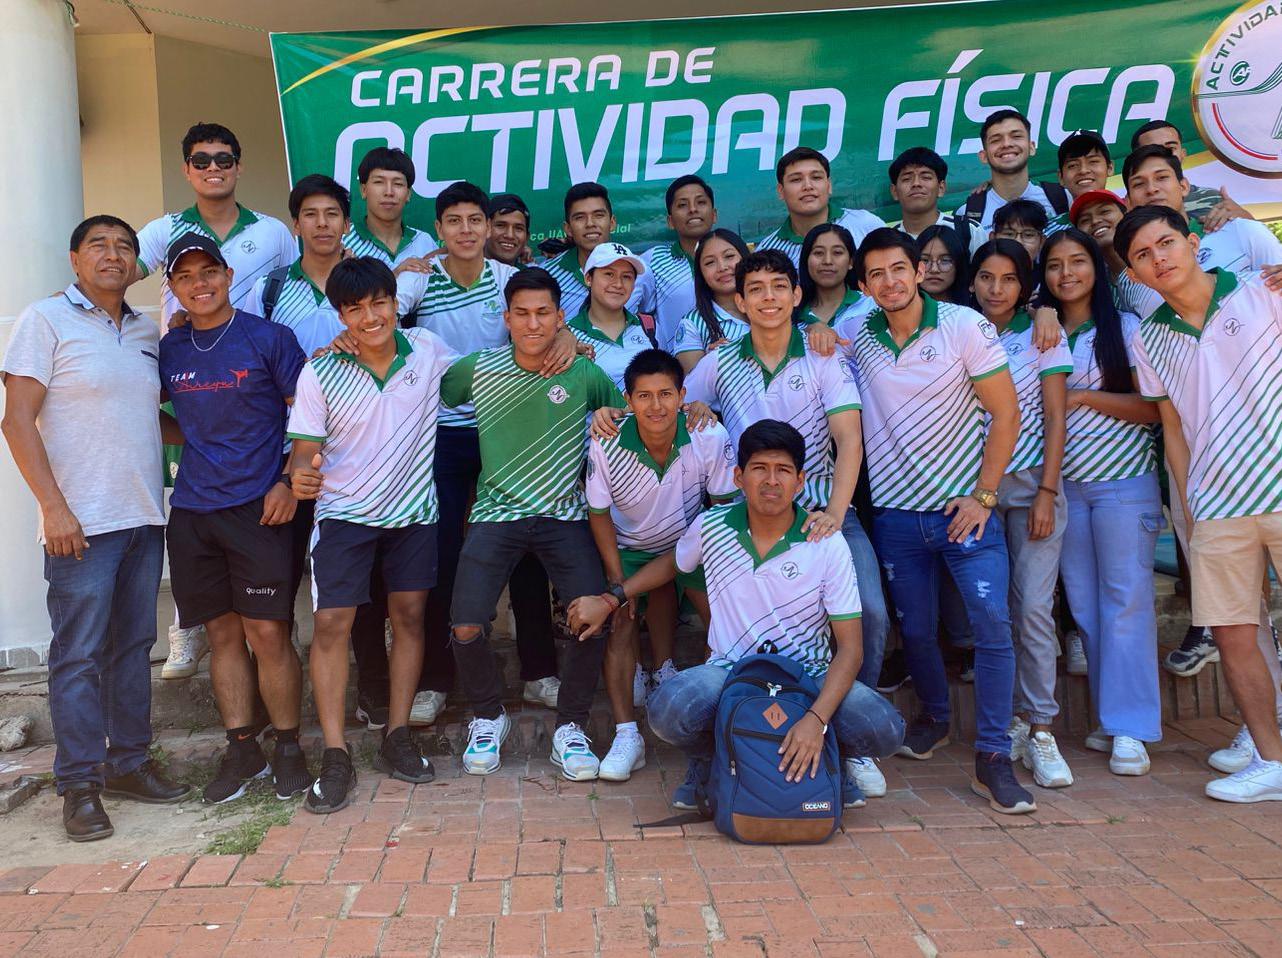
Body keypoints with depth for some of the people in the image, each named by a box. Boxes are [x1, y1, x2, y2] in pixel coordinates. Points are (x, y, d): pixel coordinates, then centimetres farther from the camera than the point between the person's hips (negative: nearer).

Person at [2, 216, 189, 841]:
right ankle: (79, 785, 9)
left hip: (145, 518, 6)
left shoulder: (147, 334, 14)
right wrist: (53, 507, -15)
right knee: (78, 655, -1)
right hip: (82, 522, -6)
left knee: (133, 647, 12)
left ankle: (128, 763, 23)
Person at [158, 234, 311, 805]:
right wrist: (187, 437, 5)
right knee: (223, 634, 8)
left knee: (268, 632, -4)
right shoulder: (169, 350, 10)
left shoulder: (269, 338, -1)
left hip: (257, 508, -4)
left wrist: (288, 482, -9)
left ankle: (288, 749, 10)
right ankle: (242, 750, 19)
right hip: (192, 512, 4)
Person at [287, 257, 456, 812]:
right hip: (344, 512, -2)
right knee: (332, 623, -8)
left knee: (409, 615, 7)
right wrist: (301, 475, -30)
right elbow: (306, 448, -7)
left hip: (413, 510, 2)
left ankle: (397, 739, 21)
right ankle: (335, 758, 1)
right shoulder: (320, 374, -9)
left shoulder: (428, 351, -5)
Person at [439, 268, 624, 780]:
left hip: (565, 515, 0)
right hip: (496, 513, 0)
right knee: (467, 628, -14)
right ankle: (488, 717, 18)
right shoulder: (477, 370, 0)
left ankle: (570, 727, 9)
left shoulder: (585, 374, -1)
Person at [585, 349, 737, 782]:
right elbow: (599, 513, -12)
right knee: (620, 625, -15)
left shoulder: (711, 438, -25)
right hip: (630, 547, -1)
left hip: (690, 540, 1)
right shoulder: (606, 445, -26)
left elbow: (723, 505, -10)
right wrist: (616, 580, -15)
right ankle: (626, 736, -8)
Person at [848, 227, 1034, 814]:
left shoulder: (964, 326, -5)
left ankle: (992, 757, -2)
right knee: (915, 628, 10)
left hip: (964, 506, -2)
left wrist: (983, 496, -9)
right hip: (894, 512, 3)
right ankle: (934, 717, 37)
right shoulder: (857, 340, 4)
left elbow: (1005, 413, -4)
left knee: (992, 622, -12)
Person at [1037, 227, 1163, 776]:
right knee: (1084, 606, 6)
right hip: (1064, 485, 4)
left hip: (1124, 481, -4)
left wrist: (1083, 396, -12)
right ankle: (1109, 719, 16)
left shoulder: (1125, 328, 1)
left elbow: (1154, 409, -6)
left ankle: (1130, 729, 1)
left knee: (1126, 601, -4)